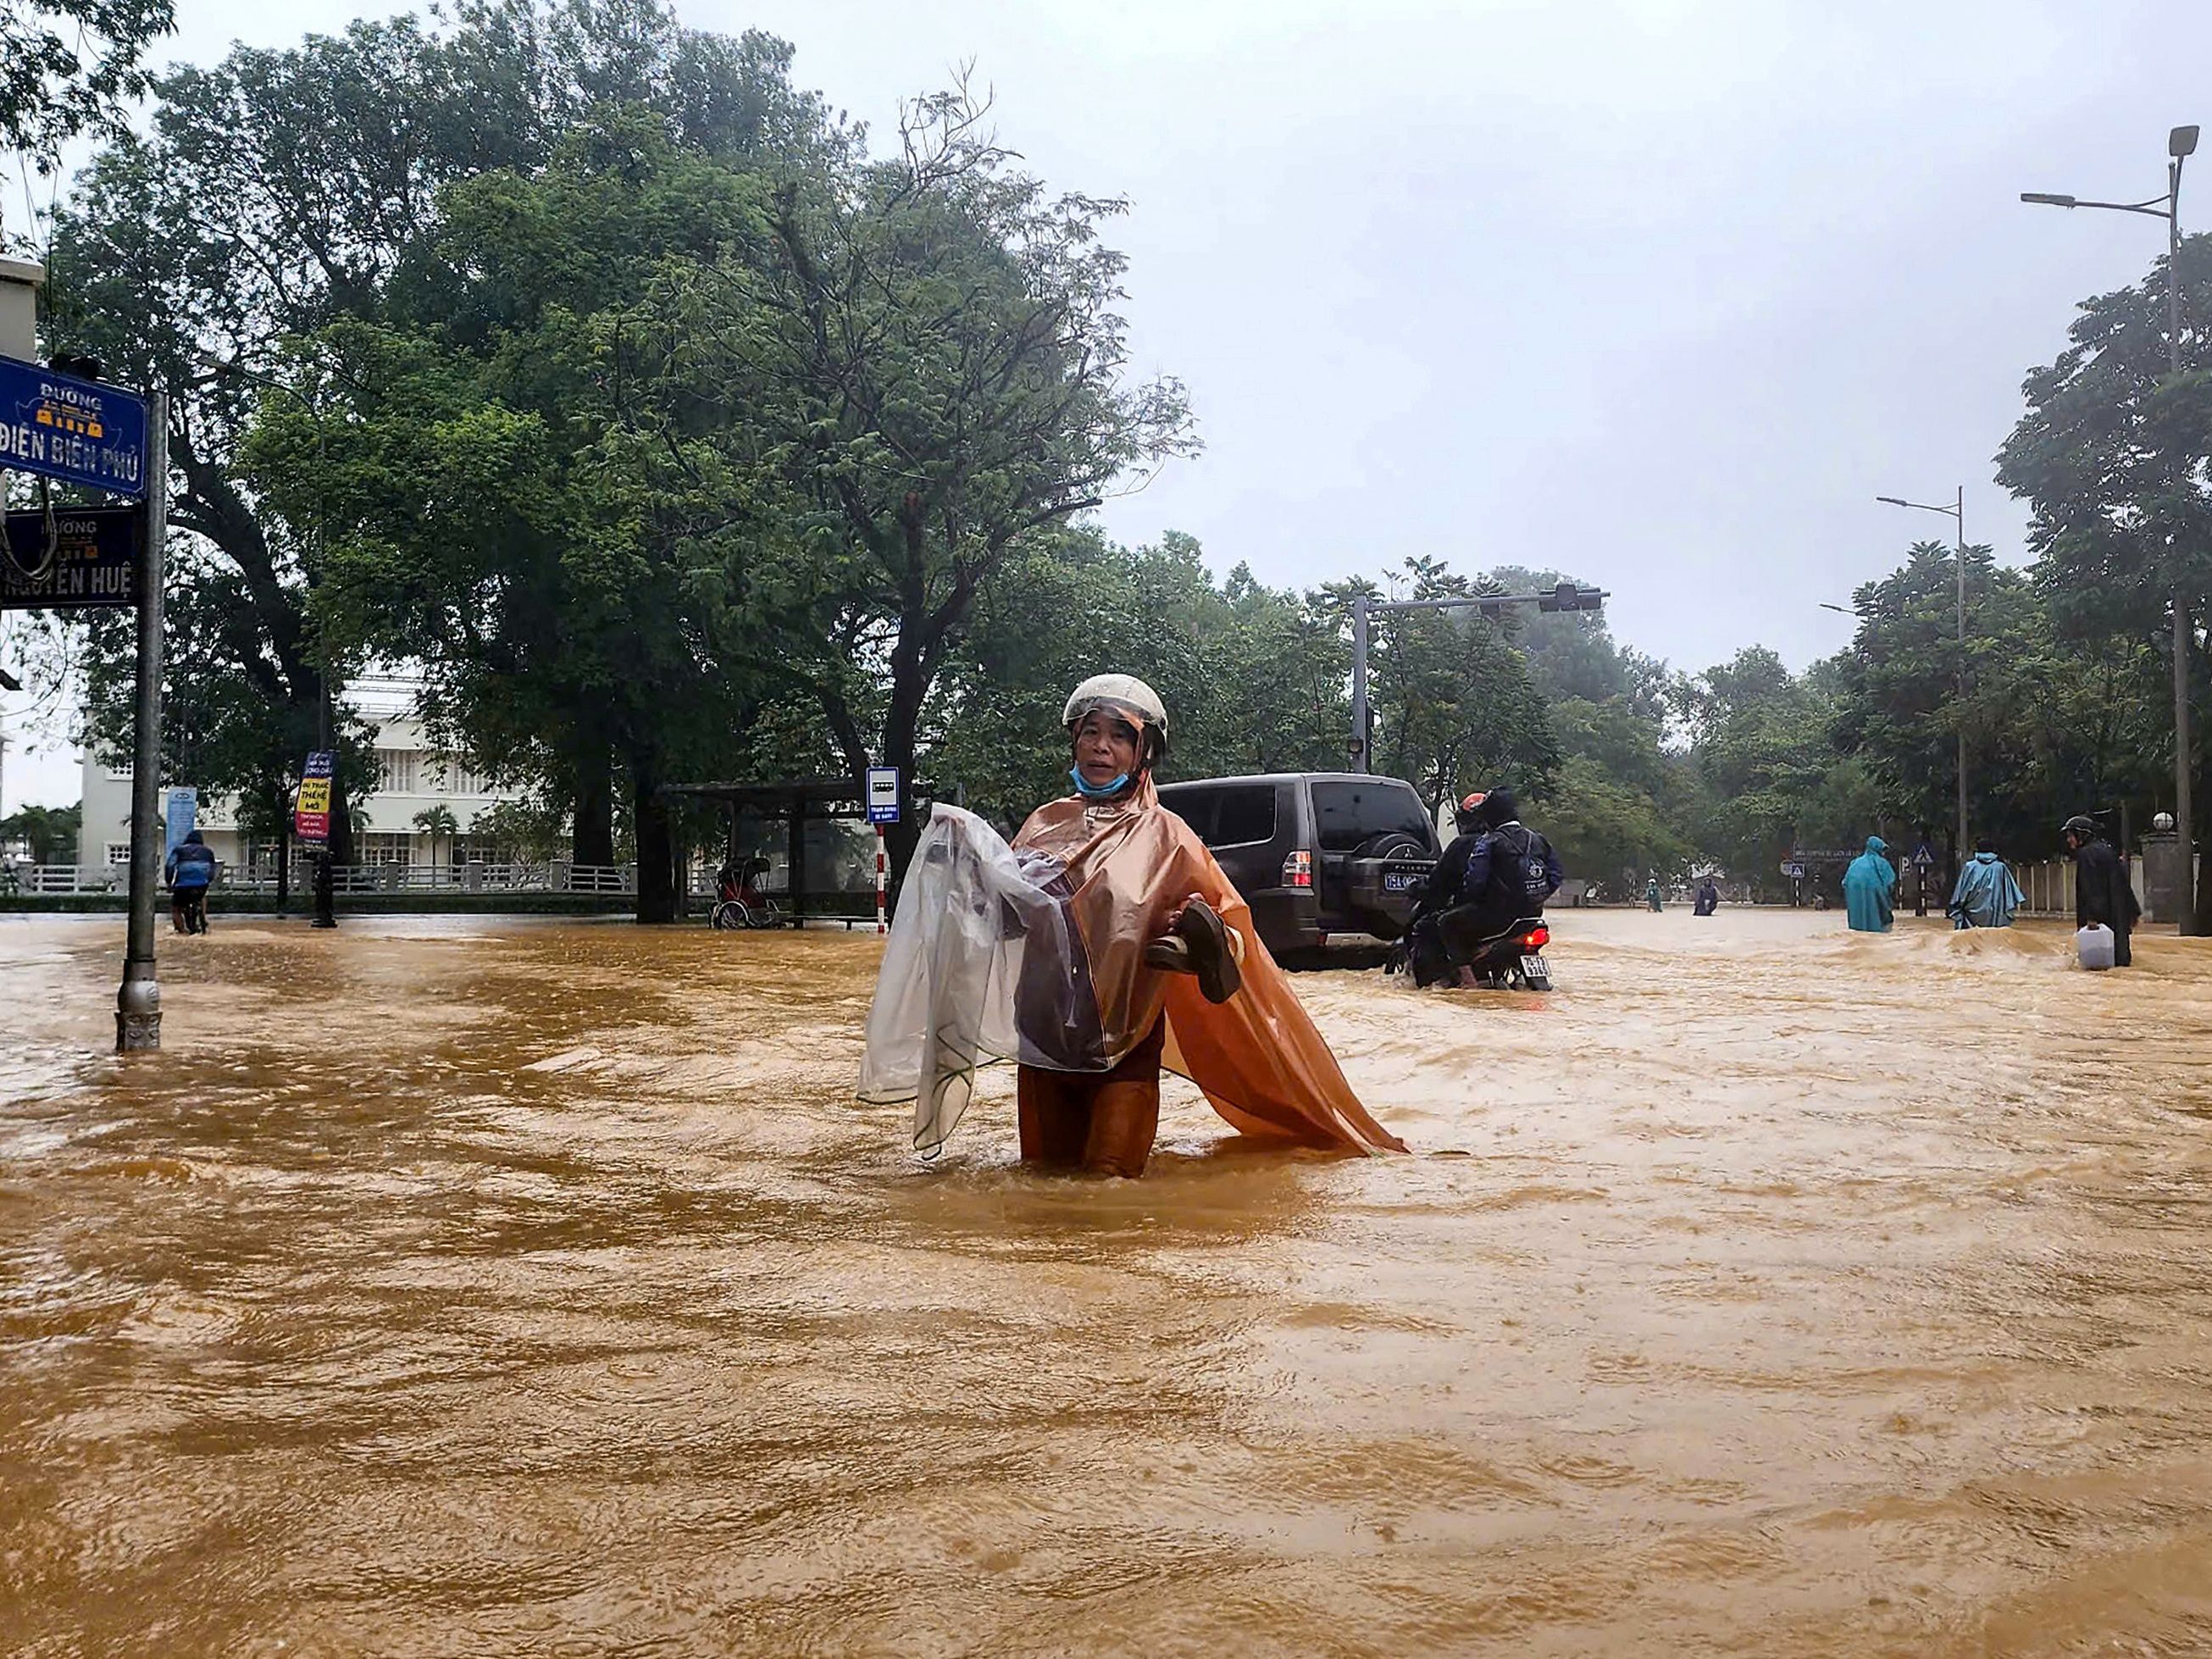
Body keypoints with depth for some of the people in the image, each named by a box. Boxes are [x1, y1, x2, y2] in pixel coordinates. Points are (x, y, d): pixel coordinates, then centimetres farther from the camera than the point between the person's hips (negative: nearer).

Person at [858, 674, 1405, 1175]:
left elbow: (1235, 929, 0)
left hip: (1124, 1048, -3)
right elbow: (1001, 912, 16)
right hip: (1042, 1039, 4)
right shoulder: (1047, 823, 9)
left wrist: (1203, 941, -22)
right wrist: (964, 857, 1)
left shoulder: (1165, 837, -1)